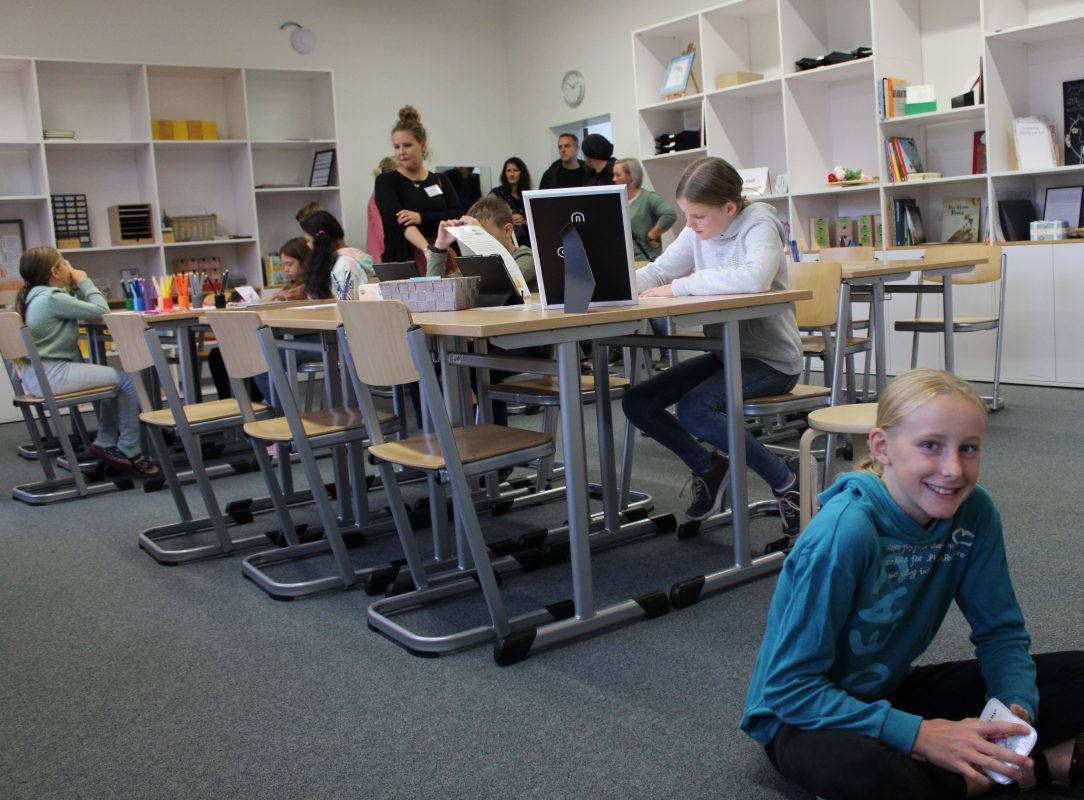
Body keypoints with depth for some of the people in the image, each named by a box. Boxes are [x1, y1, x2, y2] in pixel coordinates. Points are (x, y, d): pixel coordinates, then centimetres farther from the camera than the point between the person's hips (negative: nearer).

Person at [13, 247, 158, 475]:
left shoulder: (34, 296, 14)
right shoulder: (52, 298, -16)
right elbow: (100, 311, -13)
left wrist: (75, 288, 7)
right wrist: (84, 282, -1)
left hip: (37, 373, 11)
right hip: (50, 375, -11)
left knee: (112, 378, 25)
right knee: (128, 380, -12)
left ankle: (106, 443, 26)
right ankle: (129, 451, -3)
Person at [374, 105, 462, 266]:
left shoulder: (441, 181, 13)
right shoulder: (386, 181, 2)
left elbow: (458, 217, -2)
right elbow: (396, 218, -15)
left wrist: (421, 218, -18)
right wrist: (427, 249, -32)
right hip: (402, 261, -2)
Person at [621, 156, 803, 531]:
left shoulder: (758, 225, -16)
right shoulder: (698, 231, 4)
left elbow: (754, 278, -36)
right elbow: (657, 272, 7)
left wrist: (680, 286, -29)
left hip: (772, 359, -8)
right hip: (726, 352, 8)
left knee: (693, 408, -30)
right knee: (636, 403, -2)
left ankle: (784, 482, -10)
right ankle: (708, 468, 18)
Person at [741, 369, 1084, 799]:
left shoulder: (974, 512, -11)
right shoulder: (844, 533, -29)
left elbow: (1001, 631, 0)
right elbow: (790, 683, -26)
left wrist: (1016, 708, -20)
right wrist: (918, 734, -31)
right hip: (804, 714, -5)